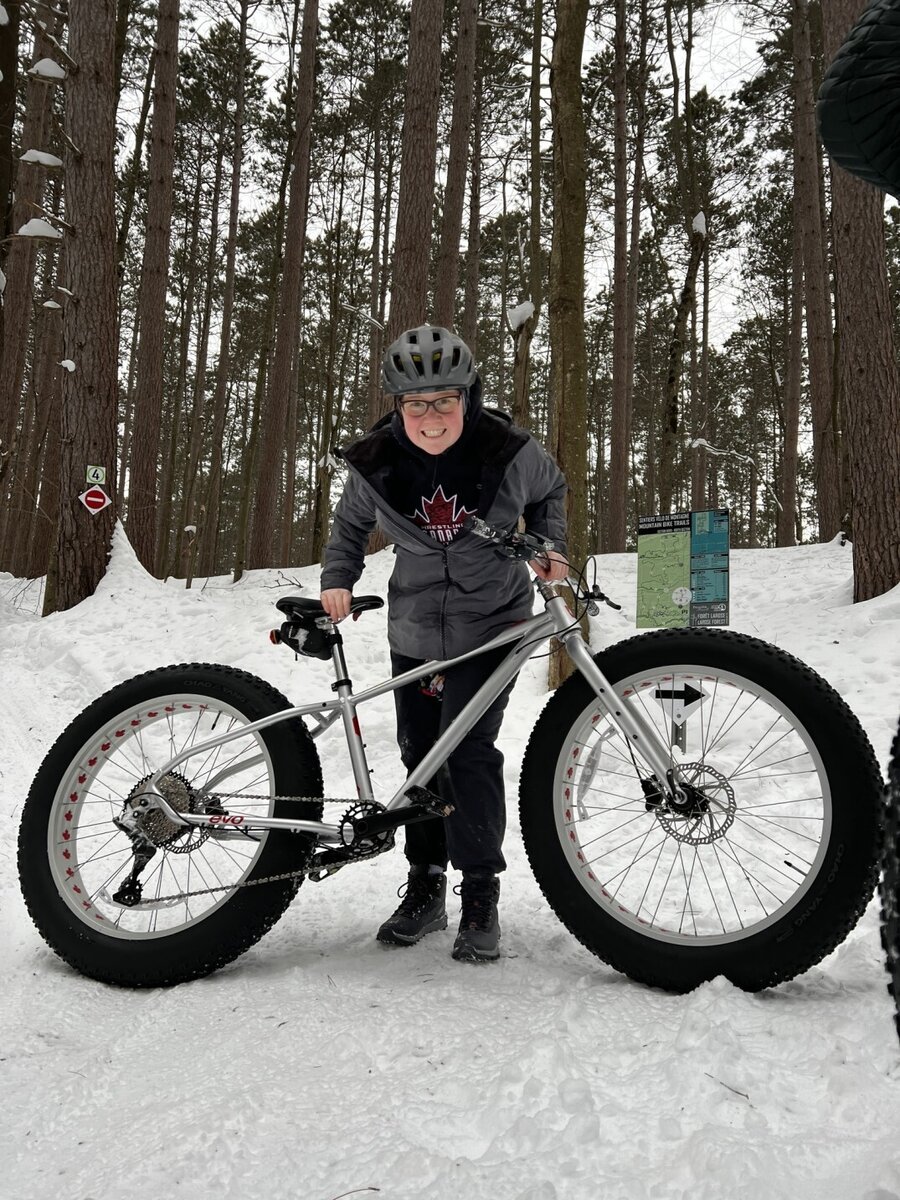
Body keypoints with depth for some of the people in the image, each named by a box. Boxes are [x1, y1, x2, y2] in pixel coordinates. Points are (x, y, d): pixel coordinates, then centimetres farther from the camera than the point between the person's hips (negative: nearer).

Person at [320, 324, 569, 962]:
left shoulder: (511, 451, -16)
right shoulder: (375, 463, -12)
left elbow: (551, 489, 7)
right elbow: (351, 525, 9)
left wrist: (551, 547, -5)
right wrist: (337, 581, -5)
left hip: (493, 623, -3)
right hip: (415, 629, 3)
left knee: (468, 748, -16)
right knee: (420, 755, 9)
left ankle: (481, 896, 1)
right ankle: (425, 886, 26)